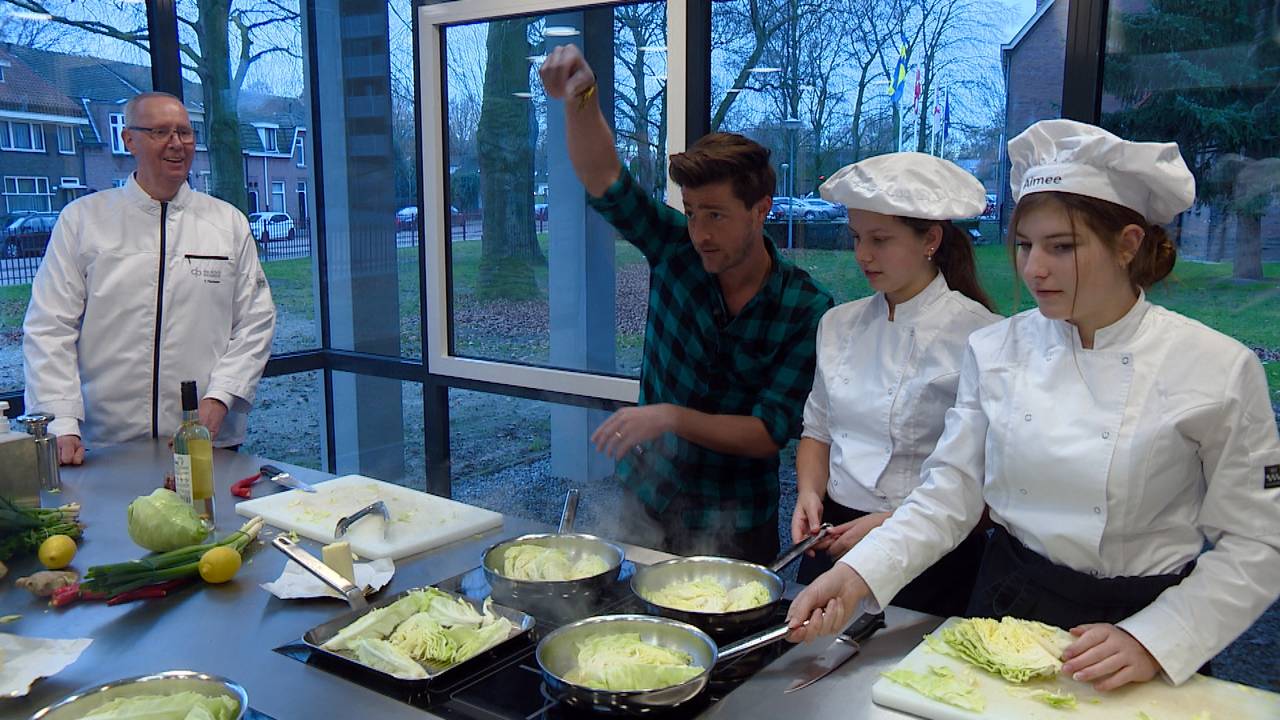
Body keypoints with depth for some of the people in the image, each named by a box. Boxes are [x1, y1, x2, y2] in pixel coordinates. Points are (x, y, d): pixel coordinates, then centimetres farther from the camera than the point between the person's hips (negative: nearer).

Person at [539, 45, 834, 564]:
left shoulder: (807, 309, -16)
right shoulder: (675, 253, -8)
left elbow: (770, 433, -18)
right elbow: (605, 183, -20)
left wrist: (672, 417, -29)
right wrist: (581, 103, -37)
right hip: (644, 504, 3)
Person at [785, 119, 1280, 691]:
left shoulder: (1218, 370, -13)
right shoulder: (995, 350, -6)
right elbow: (949, 495, -6)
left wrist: (1151, 642, -19)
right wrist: (859, 574, -20)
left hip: (1139, 621, -2)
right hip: (1006, 604, 3)